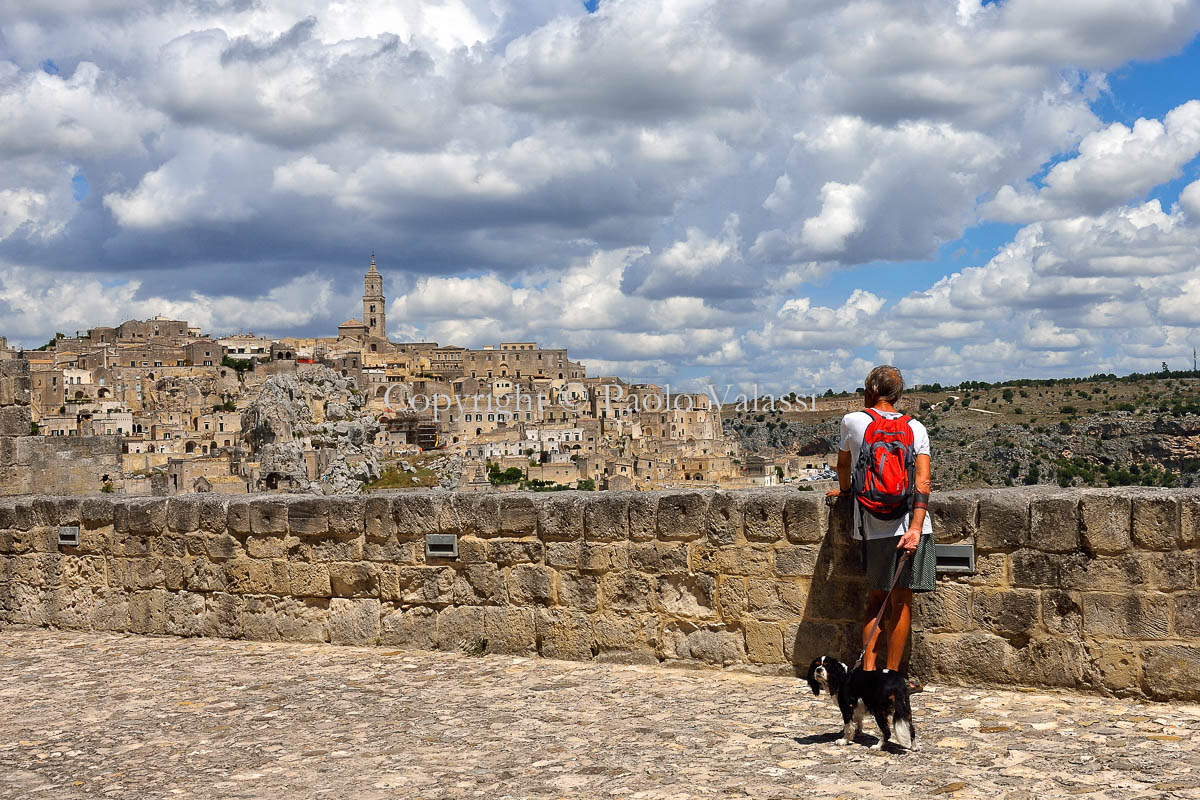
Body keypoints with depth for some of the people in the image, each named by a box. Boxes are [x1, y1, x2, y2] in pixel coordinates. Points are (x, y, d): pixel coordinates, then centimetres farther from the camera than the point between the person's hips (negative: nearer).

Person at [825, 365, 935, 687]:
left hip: (872, 526, 1)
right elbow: (923, 481, -8)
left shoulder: (852, 421, 5)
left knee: (876, 596, 14)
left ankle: (868, 670, 10)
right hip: (909, 525, -1)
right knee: (900, 601, 2)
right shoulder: (916, 428, 5)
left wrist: (844, 489, 43)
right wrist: (915, 528, -14)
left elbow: (843, 463, 23)